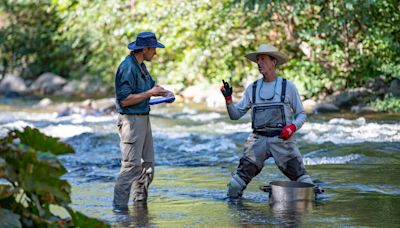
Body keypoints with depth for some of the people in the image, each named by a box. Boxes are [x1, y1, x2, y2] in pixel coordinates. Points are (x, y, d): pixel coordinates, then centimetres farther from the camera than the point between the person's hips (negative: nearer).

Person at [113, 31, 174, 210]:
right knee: (132, 165, -12)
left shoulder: (140, 65, 13)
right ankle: (119, 206, -8)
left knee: (147, 164, 14)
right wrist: (150, 93, -19)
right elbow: (124, 100, -24)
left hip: (143, 119, 10)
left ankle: (140, 202, 23)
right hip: (131, 120, -10)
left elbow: (151, 84, 28)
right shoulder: (127, 68, -19)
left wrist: (165, 92, 8)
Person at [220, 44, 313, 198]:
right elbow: (235, 115, 11)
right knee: (241, 175, -5)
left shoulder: (288, 86, 3)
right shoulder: (252, 88, 11)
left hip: (282, 139, -2)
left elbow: (301, 114, 7)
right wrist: (228, 99, -6)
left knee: (300, 175, -8)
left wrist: (292, 127, -13)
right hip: (258, 139, 2)